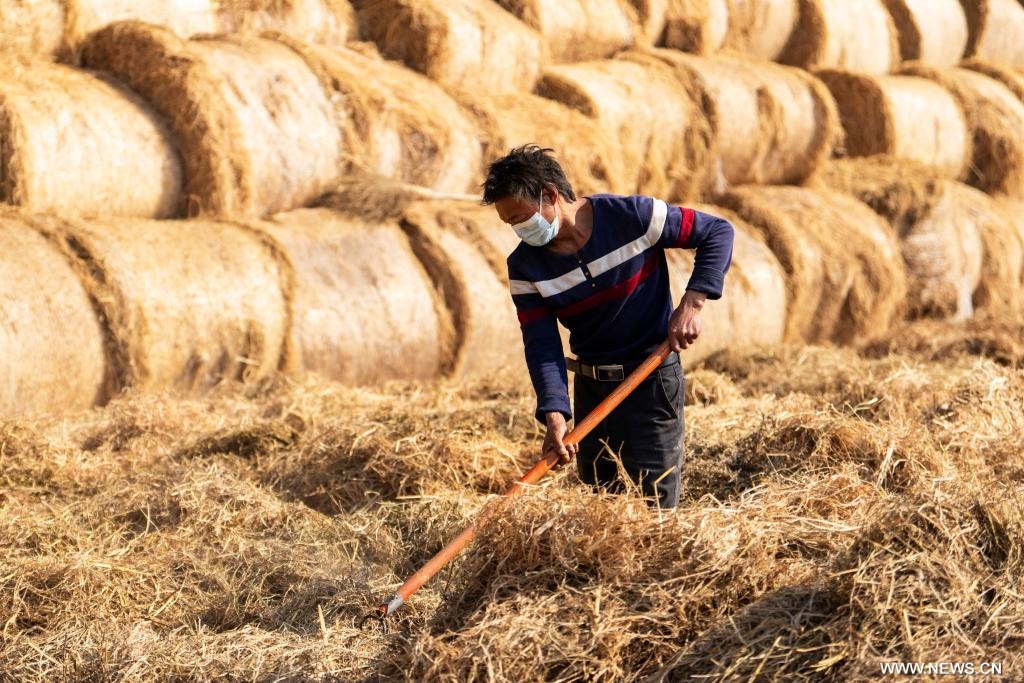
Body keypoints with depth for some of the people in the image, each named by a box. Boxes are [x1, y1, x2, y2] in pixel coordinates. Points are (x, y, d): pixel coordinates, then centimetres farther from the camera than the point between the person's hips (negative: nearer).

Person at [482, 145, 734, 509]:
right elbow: (541, 345, -11)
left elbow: (717, 232, -7)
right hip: (590, 388, 4)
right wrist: (554, 416, -26)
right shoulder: (525, 267, -6)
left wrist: (691, 303, -18)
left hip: (652, 381, -4)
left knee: (654, 506, -6)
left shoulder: (633, 217, -16)